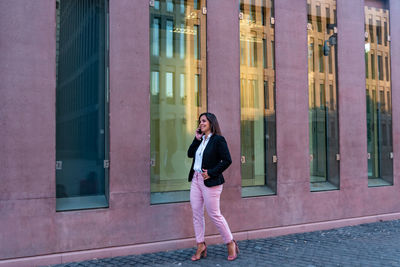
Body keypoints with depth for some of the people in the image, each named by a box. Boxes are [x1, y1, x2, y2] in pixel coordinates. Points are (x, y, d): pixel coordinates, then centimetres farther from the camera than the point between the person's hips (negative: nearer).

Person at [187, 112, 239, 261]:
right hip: (195, 179, 8)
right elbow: (190, 154, 11)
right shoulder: (200, 140, 13)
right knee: (197, 214, 9)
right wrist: (196, 139, 2)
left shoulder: (218, 140, -10)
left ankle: (231, 244, 17)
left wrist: (211, 173, -17)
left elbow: (227, 160, -15)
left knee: (214, 215, -1)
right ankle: (200, 246, 20)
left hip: (210, 182, -8)